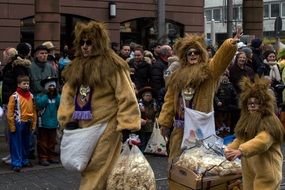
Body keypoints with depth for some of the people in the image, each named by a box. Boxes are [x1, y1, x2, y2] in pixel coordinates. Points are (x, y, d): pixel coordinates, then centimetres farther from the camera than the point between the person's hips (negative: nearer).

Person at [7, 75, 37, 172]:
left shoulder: (31, 96, 6)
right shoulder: (14, 96, -11)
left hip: (28, 123, 6)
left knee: (26, 143, 16)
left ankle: (25, 160, 29)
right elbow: (10, 113, -11)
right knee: (16, 144, -1)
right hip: (18, 123, -6)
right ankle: (16, 163, 5)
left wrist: (33, 124, 8)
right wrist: (12, 126, -12)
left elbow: (34, 111, 10)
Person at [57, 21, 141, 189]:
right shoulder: (76, 67, 10)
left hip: (106, 126, -7)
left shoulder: (113, 65, -12)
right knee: (86, 167, 16)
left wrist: (127, 126, -18)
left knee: (97, 170, -3)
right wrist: (68, 119, 3)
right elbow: (69, 94, 12)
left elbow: (126, 96, -15)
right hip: (83, 127, 7)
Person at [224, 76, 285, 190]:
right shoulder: (247, 120, 11)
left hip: (266, 173, -9)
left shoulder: (270, 122, -19)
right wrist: (230, 148, -10)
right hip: (249, 171, 9)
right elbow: (240, 139, 12)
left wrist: (240, 151, -47)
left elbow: (262, 141, -35)